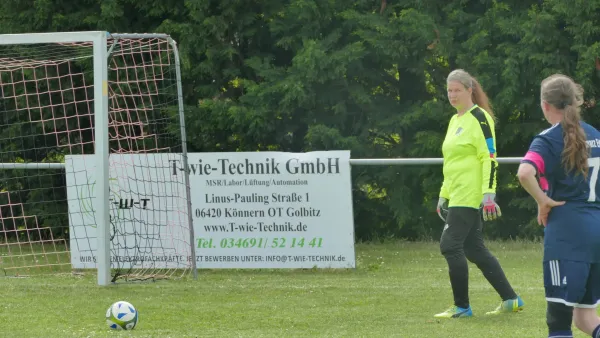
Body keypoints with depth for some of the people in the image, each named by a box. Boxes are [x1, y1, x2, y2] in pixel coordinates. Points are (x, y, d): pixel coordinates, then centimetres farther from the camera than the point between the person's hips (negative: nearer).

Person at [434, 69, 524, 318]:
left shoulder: (479, 118, -10)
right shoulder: (455, 120, 18)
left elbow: (490, 158, -16)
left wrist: (488, 193, -22)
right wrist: (443, 195, 23)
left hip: (471, 196, -9)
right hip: (457, 194, 9)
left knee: (450, 245, -11)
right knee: (474, 249, 8)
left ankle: (461, 306, -5)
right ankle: (510, 300, 13)